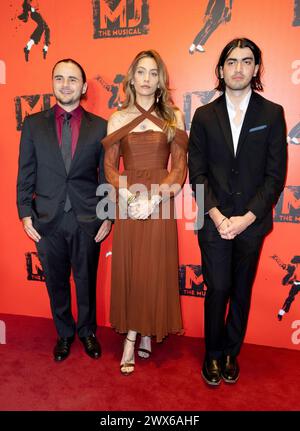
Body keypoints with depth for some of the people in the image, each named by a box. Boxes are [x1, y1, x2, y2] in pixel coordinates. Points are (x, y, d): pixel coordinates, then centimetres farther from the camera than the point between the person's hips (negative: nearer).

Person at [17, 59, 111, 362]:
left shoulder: (100, 127, 0)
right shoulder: (33, 124, 3)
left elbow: (107, 175, 1)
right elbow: (25, 174, 3)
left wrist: (108, 216, -3)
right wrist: (25, 214, -2)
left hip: (87, 221, -1)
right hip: (48, 220, 1)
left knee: (86, 281, 13)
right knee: (56, 282, 15)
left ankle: (87, 331, 37)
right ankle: (64, 333, 38)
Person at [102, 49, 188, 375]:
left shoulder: (173, 117, 5)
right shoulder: (118, 119, 7)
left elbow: (180, 166, 1)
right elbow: (109, 166, 4)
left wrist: (156, 196, -13)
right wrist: (131, 195, -13)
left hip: (161, 201, 0)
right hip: (128, 202, 1)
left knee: (157, 270, 5)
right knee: (129, 269, 4)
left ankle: (144, 332, 25)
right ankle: (137, 334, 21)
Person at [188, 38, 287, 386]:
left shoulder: (272, 113, 2)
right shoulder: (204, 115, 4)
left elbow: (276, 174, -3)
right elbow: (197, 172, 0)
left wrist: (246, 218, -11)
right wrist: (217, 216, -10)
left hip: (252, 222, 1)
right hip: (214, 222, 0)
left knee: (241, 291, 12)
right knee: (217, 290, 4)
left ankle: (231, 353, 32)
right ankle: (212, 354, 26)